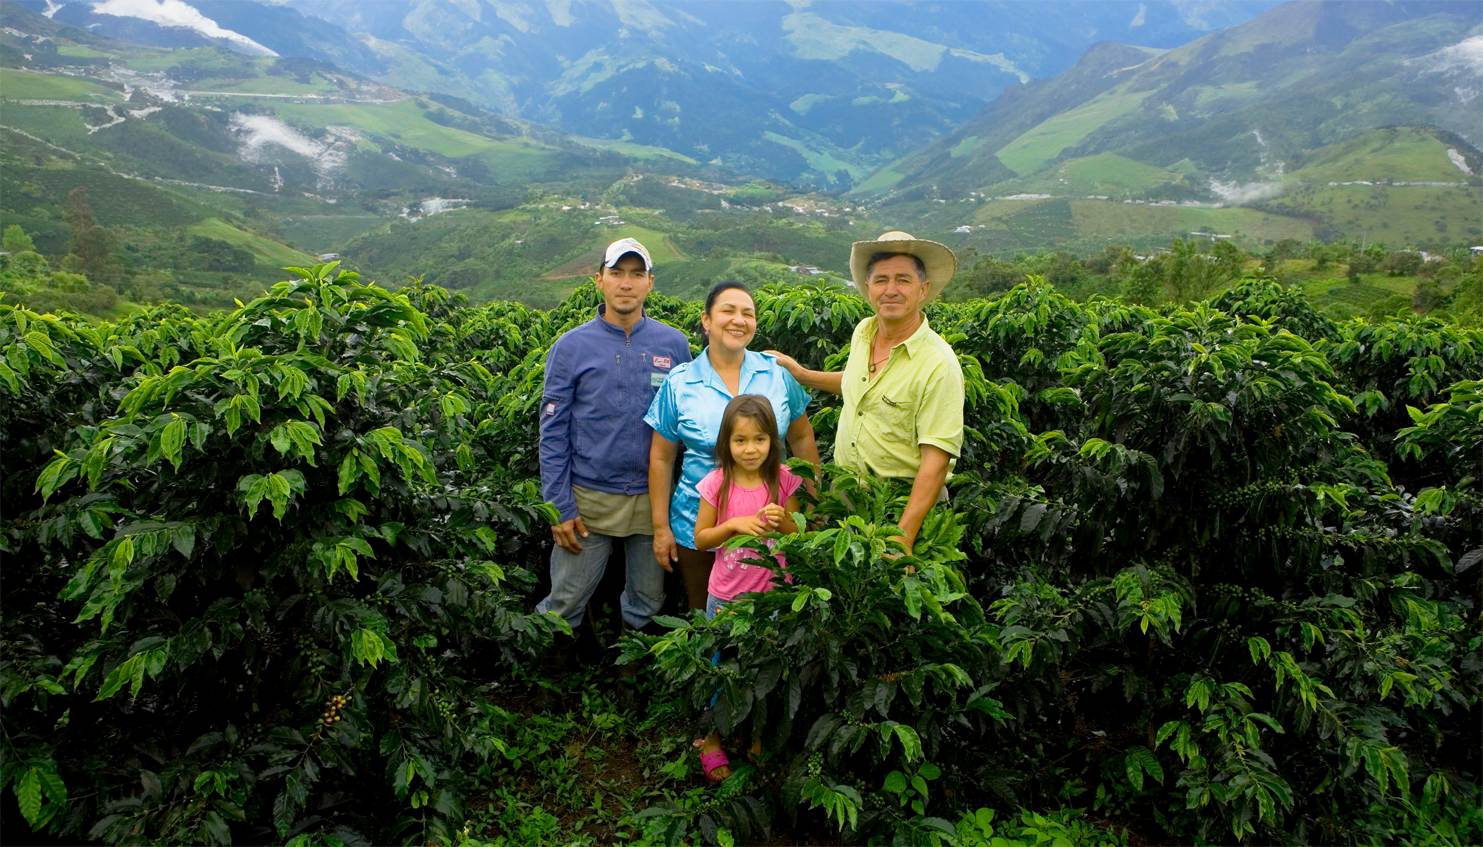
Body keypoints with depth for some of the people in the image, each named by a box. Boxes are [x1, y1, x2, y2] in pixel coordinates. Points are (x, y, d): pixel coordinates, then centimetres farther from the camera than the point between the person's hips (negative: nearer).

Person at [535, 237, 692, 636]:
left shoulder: (674, 345, 0)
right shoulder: (571, 347, -5)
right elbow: (552, 433, -4)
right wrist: (559, 507, -8)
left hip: (653, 497, 2)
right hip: (589, 499, -2)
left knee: (647, 603, 17)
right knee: (564, 605, 8)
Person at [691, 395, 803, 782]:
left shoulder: (782, 480, -9)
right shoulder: (717, 483, -12)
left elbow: (798, 536, -1)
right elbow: (700, 538, -6)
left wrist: (781, 521, -22)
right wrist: (734, 524, -23)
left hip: (772, 594, 1)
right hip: (726, 595, -1)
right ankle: (712, 738, 32)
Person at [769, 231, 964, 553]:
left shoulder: (939, 365, -22)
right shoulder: (862, 332, 0)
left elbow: (936, 459, -25)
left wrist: (904, 536, -30)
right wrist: (802, 374, 20)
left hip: (908, 502, -6)